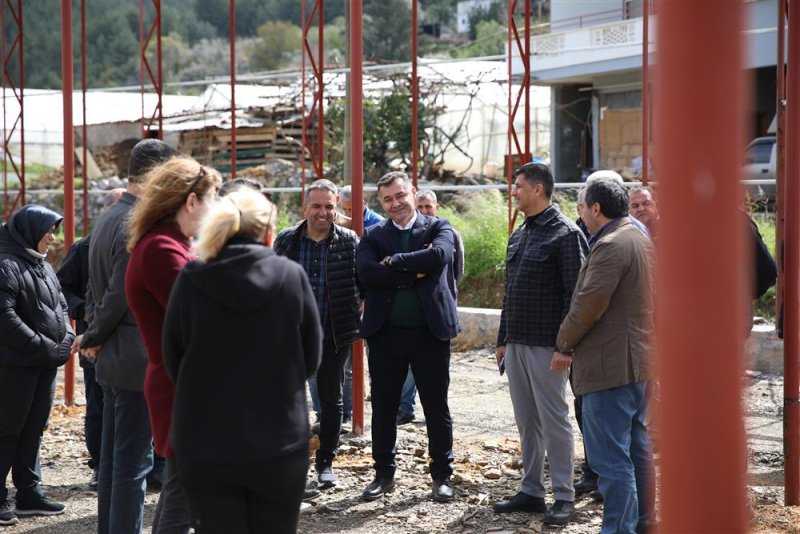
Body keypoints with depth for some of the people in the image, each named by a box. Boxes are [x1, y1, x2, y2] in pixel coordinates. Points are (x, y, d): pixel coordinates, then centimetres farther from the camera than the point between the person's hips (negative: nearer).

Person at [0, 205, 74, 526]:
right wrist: (45, 346, -19)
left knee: (33, 430, 13)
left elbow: (61, 307, 22)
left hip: (47, 363, 8)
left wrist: (67, 339, 2)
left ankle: (29, 493, 19)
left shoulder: (44, 267, 16)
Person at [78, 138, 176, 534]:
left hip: (114, 358, 10)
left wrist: (94, 336, 11)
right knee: (134, 461, -4)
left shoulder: (107, 219, 13)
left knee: (113, 457, 15)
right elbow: (120, 297, -19)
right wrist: (94, 338, -4)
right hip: (140, 360, -10)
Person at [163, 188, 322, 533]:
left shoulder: (191, 280, -6)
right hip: (280, 441, 0)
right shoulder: (291, 276, -6)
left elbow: (173, 362, 3)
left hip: (205, 446, 0)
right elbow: (311, 358, 3)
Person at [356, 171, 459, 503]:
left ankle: (442, 475, 18)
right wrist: (414, 272, -15)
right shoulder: (373, 236, 6)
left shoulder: (438, 227, 3)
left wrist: (394, 262, -13)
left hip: (431, 331, -1)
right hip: (386, 334, 2)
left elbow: (440, 255, -19)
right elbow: (366, 273, -12)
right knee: (383, 407, 9)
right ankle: (384, 474, 22)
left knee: (437, 407, 6)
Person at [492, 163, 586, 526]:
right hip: (517, 343, 8)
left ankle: (564, 497, 5)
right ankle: (531, 492, 19)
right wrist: (503, 339, 18)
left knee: (554, 420, -2)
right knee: (526, 421, 12)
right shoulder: (519, 235, 16)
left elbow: (574, 293, -15)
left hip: (546, 346, -8)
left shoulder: (565, 234, -10)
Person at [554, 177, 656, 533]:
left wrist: (564, 345, -8)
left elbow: (589, 304, -22)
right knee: (636, 447, 18)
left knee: (611, 457, -9)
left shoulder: (610, 245, -17)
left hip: (610, 366, -11)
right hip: (639, 360, 11)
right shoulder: (640, 239, 16)